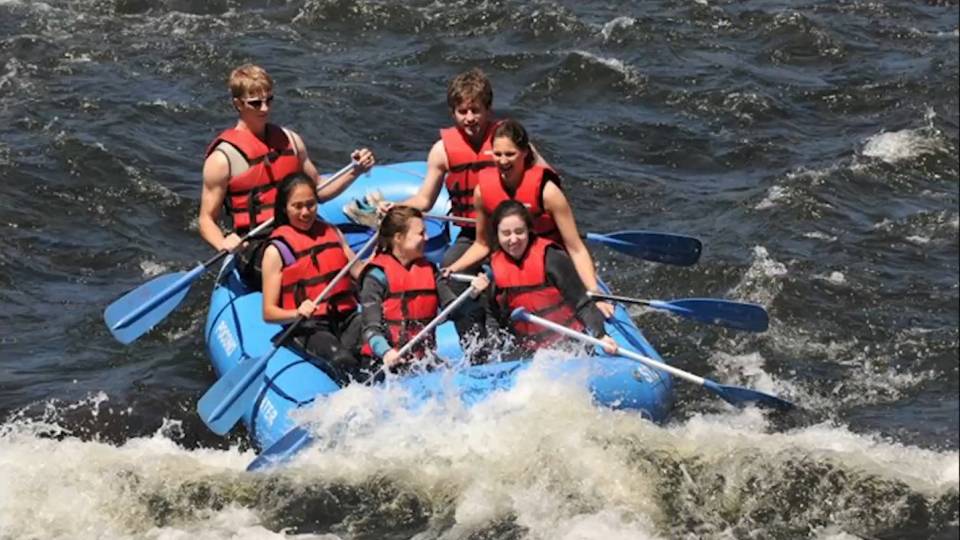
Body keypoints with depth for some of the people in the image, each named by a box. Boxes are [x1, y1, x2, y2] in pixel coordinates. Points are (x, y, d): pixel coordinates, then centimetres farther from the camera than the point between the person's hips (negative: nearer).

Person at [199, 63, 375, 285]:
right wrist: (223, 244, -21)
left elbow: (318, 190, 25)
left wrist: (355, 172, 10)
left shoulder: (289, 140, 15)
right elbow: (207, 220, 0)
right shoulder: (223, 157, -2)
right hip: (255, 248, -6)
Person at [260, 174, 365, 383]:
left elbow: (360, 271, 16)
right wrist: (297, 314, -19)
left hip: (346, 317, 4)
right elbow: (269, 312, 1)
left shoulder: (331, 232, 20)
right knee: (342, 360, -35)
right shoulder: (277, 250, 5)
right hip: (310, 326, -4)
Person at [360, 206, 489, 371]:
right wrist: (386, 352, -32)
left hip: (424, 359, 5)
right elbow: (371, 327, -13)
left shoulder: (429, 270, 15)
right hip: (386, 363, -5)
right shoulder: (377, 275, -5)